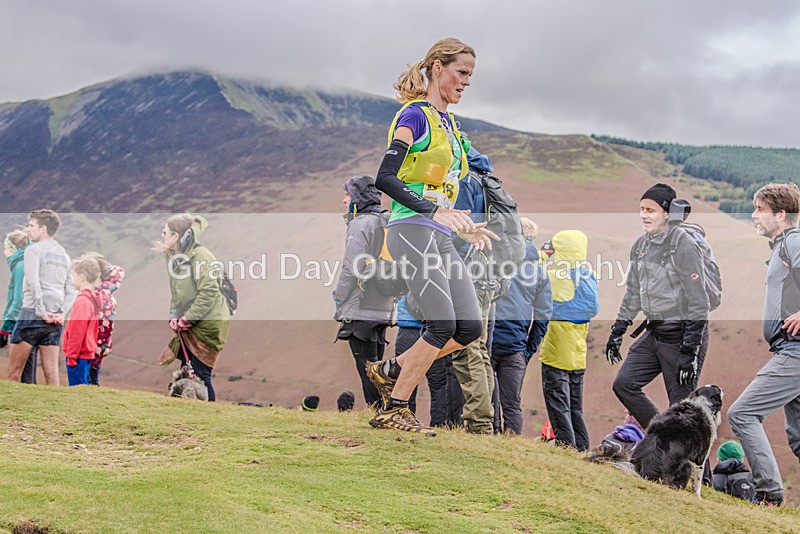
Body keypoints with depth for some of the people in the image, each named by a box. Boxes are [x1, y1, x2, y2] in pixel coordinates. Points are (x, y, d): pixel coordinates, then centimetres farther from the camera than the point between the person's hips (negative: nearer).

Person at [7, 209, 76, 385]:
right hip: (55, 321, 6)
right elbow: (72, 290, 12)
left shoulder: (34, 249, -2)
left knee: (14, 372, -1)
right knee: (51, 373, 2)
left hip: (32, 313, -6)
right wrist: (61, 313, 2)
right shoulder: (64, 255, 19)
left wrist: (41, 312, -14)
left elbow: (33, 282, -15)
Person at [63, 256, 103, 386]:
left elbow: (77, 333, -20)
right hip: (88, 353, 10)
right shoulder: (94, 299, 11)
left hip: (79, 355, -10)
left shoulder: (82, 301, -18)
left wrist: (71, 356, -14)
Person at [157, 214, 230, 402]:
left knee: (200, 372, -8)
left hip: (209, 322, -9)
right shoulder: (174, 257, 10)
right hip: (190, 323, 9)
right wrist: (174, 316, 0)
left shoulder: (199, 255, -17)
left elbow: (208, 293, -23)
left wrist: (186, 319, -18)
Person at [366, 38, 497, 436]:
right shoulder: (415, 115, -7)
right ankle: (393, 410, -5)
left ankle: (390, 371, 12)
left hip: (440, 237, 9)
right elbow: (385, 178, -19)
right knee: (443, 325, -15)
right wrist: (436, 211, -27)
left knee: (470, 327, -1)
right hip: (411, 230, -9)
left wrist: (462, 227, 20)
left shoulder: (448, 123, 20)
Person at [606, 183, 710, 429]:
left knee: (682, 409, -5)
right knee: (624, 384, 1)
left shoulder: (684, 245, -15)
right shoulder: (640, 245, 9)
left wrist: (689, 351, -21)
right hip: (653, 333, 8)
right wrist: (617, 331, 18)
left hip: (682, 334, -8)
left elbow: (698, 303, -17)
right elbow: (633, 294, 22)